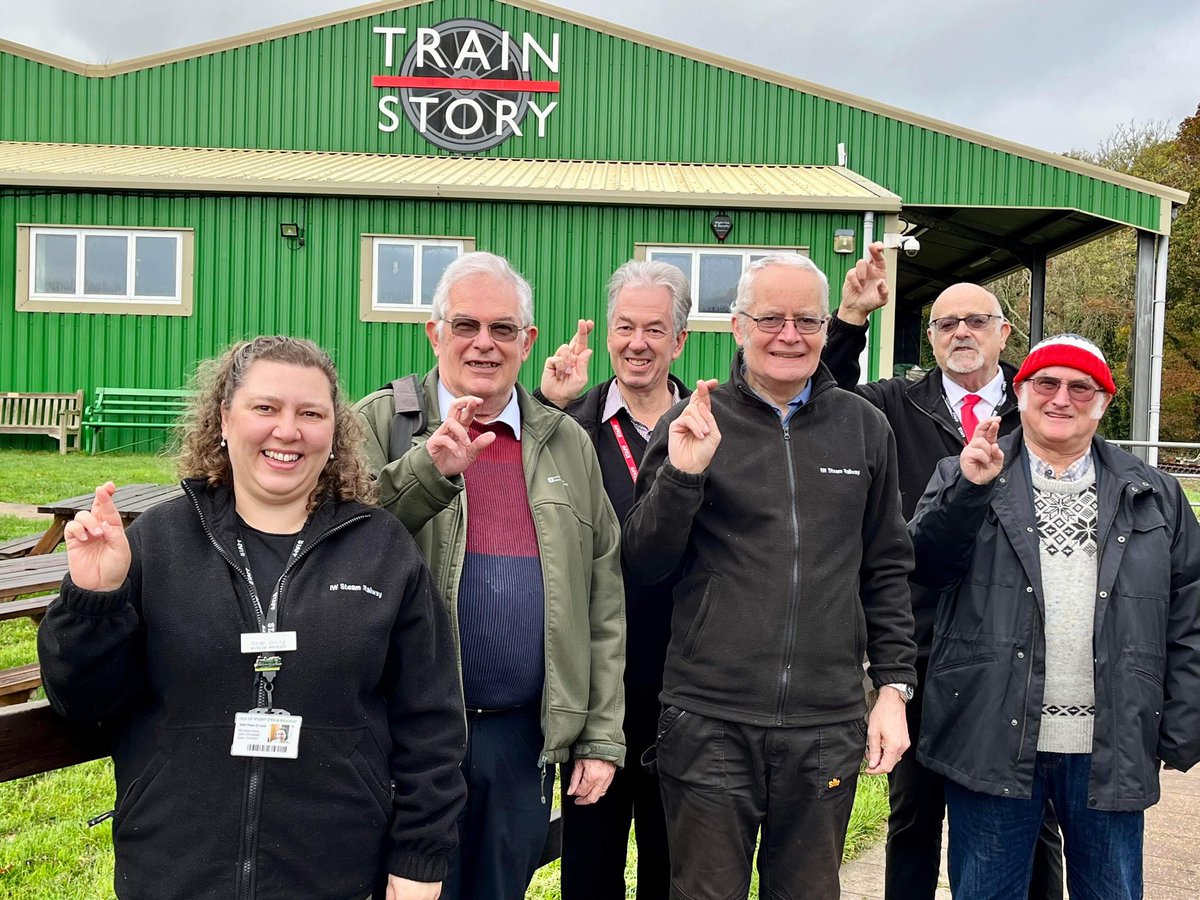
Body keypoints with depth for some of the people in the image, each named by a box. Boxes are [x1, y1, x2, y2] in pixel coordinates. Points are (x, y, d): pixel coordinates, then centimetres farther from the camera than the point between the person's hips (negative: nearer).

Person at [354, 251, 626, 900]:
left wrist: (602, 736, 5)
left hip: (525, 739, 3)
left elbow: (603, 599, 8)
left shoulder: (568, 445, 8)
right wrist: (428, 470, -26)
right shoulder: (380, 425, 0)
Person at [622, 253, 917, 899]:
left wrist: (894, 685, 6)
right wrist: (681, 475, -16)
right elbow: (644, 566, -1)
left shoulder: (865, 428, 6)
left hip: (828, 728, 2)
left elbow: (886, 568, 12)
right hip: (709, 724, -2)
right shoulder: (694, 422, 1)